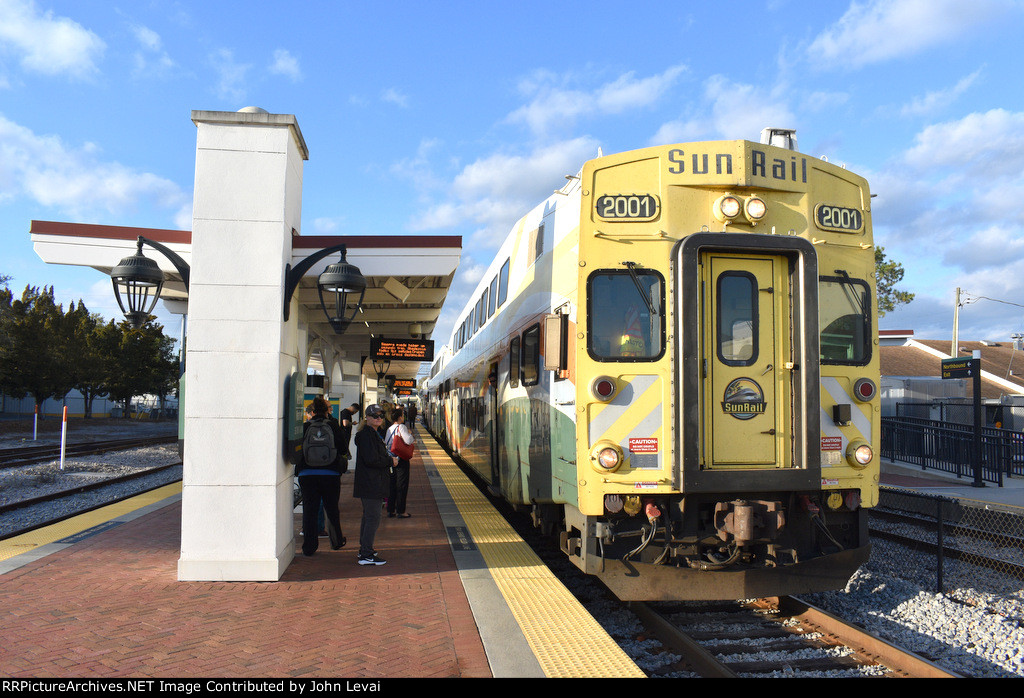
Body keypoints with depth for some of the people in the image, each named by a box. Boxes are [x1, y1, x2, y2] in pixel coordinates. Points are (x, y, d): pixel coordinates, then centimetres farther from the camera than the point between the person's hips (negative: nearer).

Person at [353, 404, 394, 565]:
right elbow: (371, 459, -24)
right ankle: (366, 555, -6)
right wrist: (391, 461, -13)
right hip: (371, 484, -11)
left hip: (374, 484, 11)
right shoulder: (366, 435, -16)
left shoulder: (374, 434, 17)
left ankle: (364, 550, 29)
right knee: (373, 518, -9)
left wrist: (389, 459, 8)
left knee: (368, 517, 18)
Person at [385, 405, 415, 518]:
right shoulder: (401, 427, -13)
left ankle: (390, 510, 17)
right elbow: (409, 441, -23)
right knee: (402, 485, 1)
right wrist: (410, 434, -4)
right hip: (401, 459, -7)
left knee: (391, 484, 12)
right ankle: (401, 511, 4)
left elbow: (386, 442, 10)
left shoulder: (389, 428, 8)